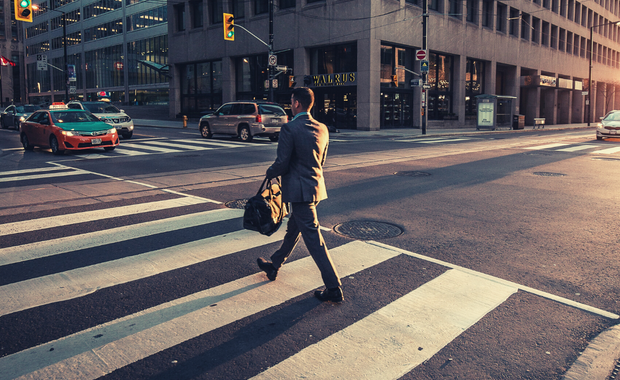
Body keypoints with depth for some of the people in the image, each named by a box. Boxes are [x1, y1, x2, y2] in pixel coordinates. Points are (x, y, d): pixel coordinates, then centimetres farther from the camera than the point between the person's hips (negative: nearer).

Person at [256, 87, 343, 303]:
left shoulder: (289, 129, -16)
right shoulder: (322, 129, 7)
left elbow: (282, 164, -17)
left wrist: (269, 173, 4)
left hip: (300, 190, -9)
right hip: (316, 186, 9)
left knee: (313, 238, -5)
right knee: (293, 229, 23)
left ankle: (334, 288, -2)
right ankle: (274, 266, 43)